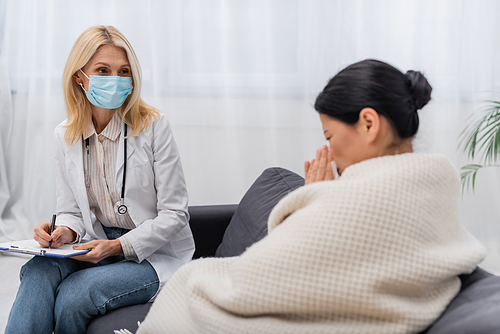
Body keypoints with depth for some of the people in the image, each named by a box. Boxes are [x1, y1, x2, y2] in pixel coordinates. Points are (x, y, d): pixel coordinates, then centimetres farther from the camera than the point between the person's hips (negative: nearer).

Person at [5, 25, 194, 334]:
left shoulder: (153, 126, -11)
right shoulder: (65, 136, 3)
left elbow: (174, 214, -10)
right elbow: (71, 210, 10)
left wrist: (120, 246, -21)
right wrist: (64, 232, -14)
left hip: (156, 253, -4)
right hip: (101, 246, 4)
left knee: (74, 296, -29)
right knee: (38, 271, -28)